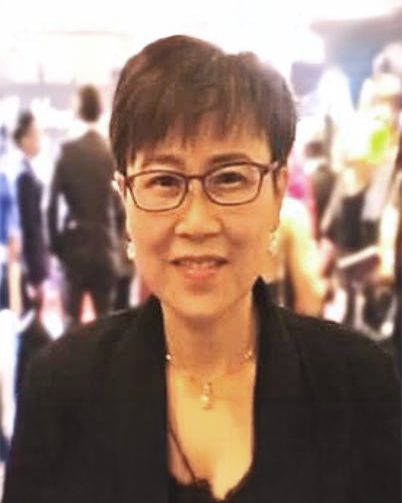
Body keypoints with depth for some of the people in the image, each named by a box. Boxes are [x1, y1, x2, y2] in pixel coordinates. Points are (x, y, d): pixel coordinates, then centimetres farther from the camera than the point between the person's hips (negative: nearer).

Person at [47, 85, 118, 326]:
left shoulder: (67, 152, -7)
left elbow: (53, 204, -7)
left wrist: (56, 244, 2)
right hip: (105, 248, 1)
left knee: (72, 318, 6)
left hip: (74, 247, -1)